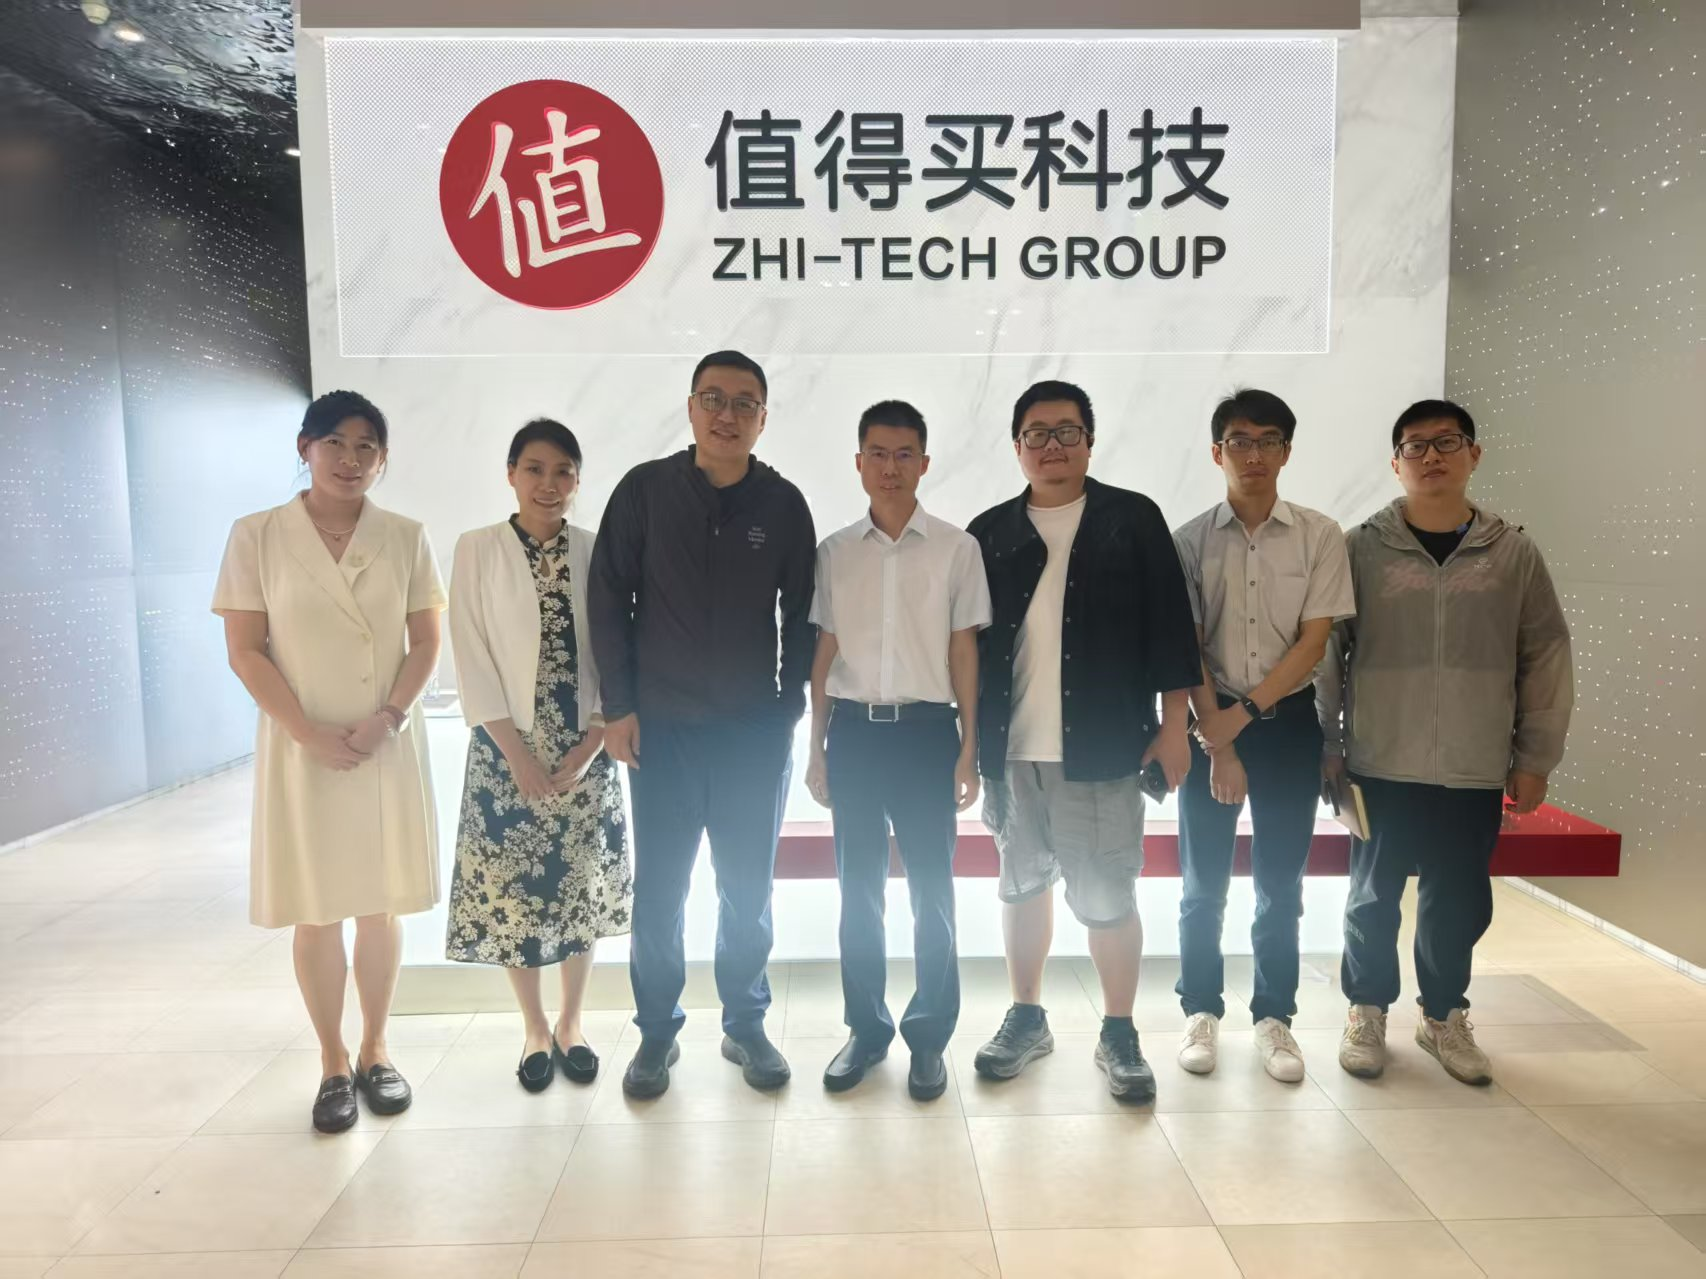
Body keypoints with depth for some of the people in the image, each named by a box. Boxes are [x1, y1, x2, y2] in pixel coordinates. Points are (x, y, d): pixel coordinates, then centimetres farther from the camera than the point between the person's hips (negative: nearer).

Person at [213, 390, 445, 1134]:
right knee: (315, 914, 7)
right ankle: (333, 1063, 22)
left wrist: (389, 716, -12)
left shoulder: (405, 538, 1)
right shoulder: (257, 536, -3)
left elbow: (426, 641, 2)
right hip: (302, 751, -1)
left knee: (381, 906, 9)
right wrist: (308, 733, -12)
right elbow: (244, 651, -4)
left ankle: (375, 1052, 25)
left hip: (388, 748, 1)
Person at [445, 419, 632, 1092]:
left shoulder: (597, 552, 1)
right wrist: (519, 756, -10)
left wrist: (587, 751, -9)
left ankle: (571, 1024, 27)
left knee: (584, 886, 7)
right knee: (512, 889, 4)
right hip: (507, 751, -1)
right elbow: (472, 659, -5)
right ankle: (535, 1029, 25)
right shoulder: (477, 550, -2)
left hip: (587, 751, 1)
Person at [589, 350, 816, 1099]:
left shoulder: (783, 504, 0)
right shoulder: (644, 490, -2)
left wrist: (791, 707, 1)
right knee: (659, 889, 7)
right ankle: (657, 1032, 24)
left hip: (756, 729, 1)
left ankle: (746, 1025, 27)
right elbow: (609, 601, 0)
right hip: (663, 727, 0)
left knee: (748, 888, 10)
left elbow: (801, 616, 5)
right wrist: (619, 706, -4)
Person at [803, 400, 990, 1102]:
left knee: (931, 889, 4)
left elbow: (964, 651, 1)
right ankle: (866, 1027, 24)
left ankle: (929, 1036, 19)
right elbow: (824, 653, 9)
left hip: (926, 729, -2)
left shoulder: (956, 548, 0)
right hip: (854, 728, 2)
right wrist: (817, 748, 7)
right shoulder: (835, 552, 6)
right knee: (859, 887, 10)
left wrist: (968, 749, -2)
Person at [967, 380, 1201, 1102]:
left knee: (1107, 896, 3)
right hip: (1010, 750, 3)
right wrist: (973, 738, 5)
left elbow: (1169, 626, -1)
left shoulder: (1133, 520, 1)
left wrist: (1174, 724, -4)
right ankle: (1026, 1018, 30)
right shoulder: (989, 534, 7)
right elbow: (971, 642, 8)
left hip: (1102, 747, -3)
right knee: (1024, 885, 14)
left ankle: (1119, 1035, 21)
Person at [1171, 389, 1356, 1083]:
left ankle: (1273, 1016, 23)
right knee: (1204, 880, 7)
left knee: (1281, 881, 9)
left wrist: (1245, 710, -14)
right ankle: (1201, 1012, 23)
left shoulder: (1320, 536, -2)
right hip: (1208, 720, 0)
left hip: (1287, 720, 0)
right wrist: (1217, 744, -10)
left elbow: (1314, 642, -6)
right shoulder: (1192, 540, -2)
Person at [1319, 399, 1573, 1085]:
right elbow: (1326, 651, -1)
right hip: (1381, 766, -1)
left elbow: (1545, 658, 6)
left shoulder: (1514, 552, 2)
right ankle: (1367, 1010, 29)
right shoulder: (1361, 548, -3)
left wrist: (1535, 757, 5)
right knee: (1373, 895, 10)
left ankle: (1444, 1015, 32)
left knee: (1459, 901, 11)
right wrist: (1324, 745, -2)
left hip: (1475, 772, 2)